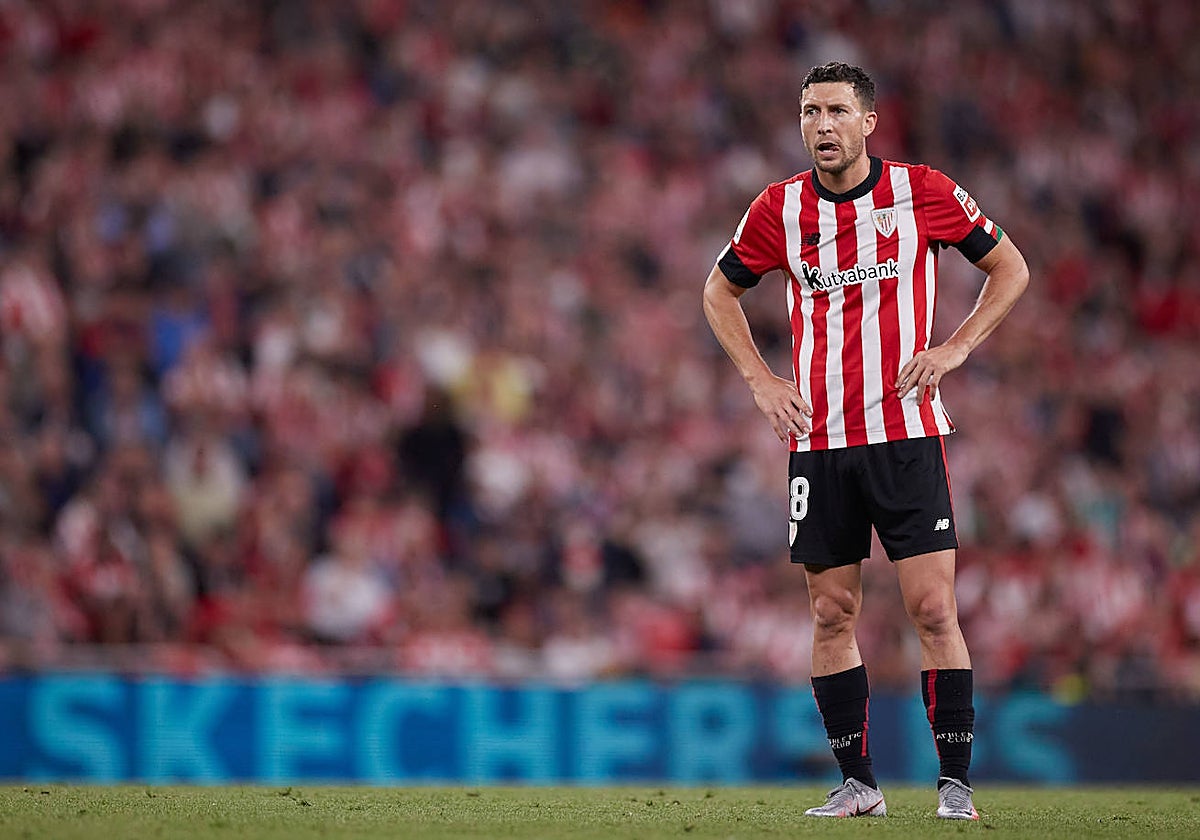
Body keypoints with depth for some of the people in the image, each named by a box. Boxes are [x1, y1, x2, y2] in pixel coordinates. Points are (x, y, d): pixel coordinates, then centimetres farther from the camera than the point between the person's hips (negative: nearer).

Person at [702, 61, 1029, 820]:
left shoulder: (924, 192, -3)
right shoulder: (779, 208, 3)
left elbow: (1011, 268, 9)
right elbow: (721, 292, 18)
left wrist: (956, 347, -3)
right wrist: (760, 378, 6)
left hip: (907, 435, -2)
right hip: (818, 441, 2)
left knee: (934, 609, -8)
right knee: (834, 614, 3)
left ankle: (955, 781, -2)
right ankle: (857, 782, 12)